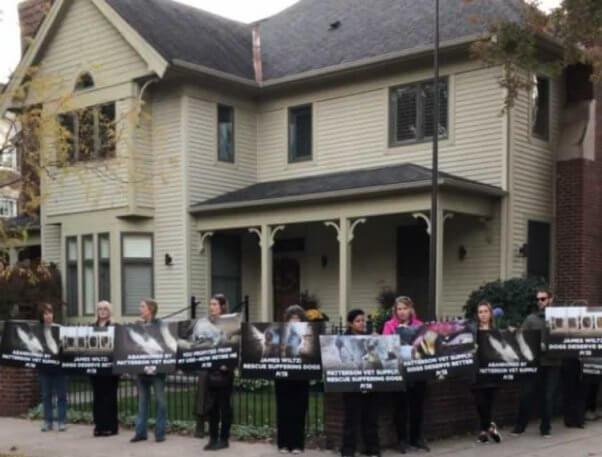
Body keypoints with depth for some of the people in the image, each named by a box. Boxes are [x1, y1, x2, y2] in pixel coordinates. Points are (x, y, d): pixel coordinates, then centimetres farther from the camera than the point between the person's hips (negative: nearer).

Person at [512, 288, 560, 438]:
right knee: (527, 394, 2)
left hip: (552, 363, 0)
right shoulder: (531, 318, 7)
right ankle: (520, 425, 14)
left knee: (548, 396, 5)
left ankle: (545, 427, 17)